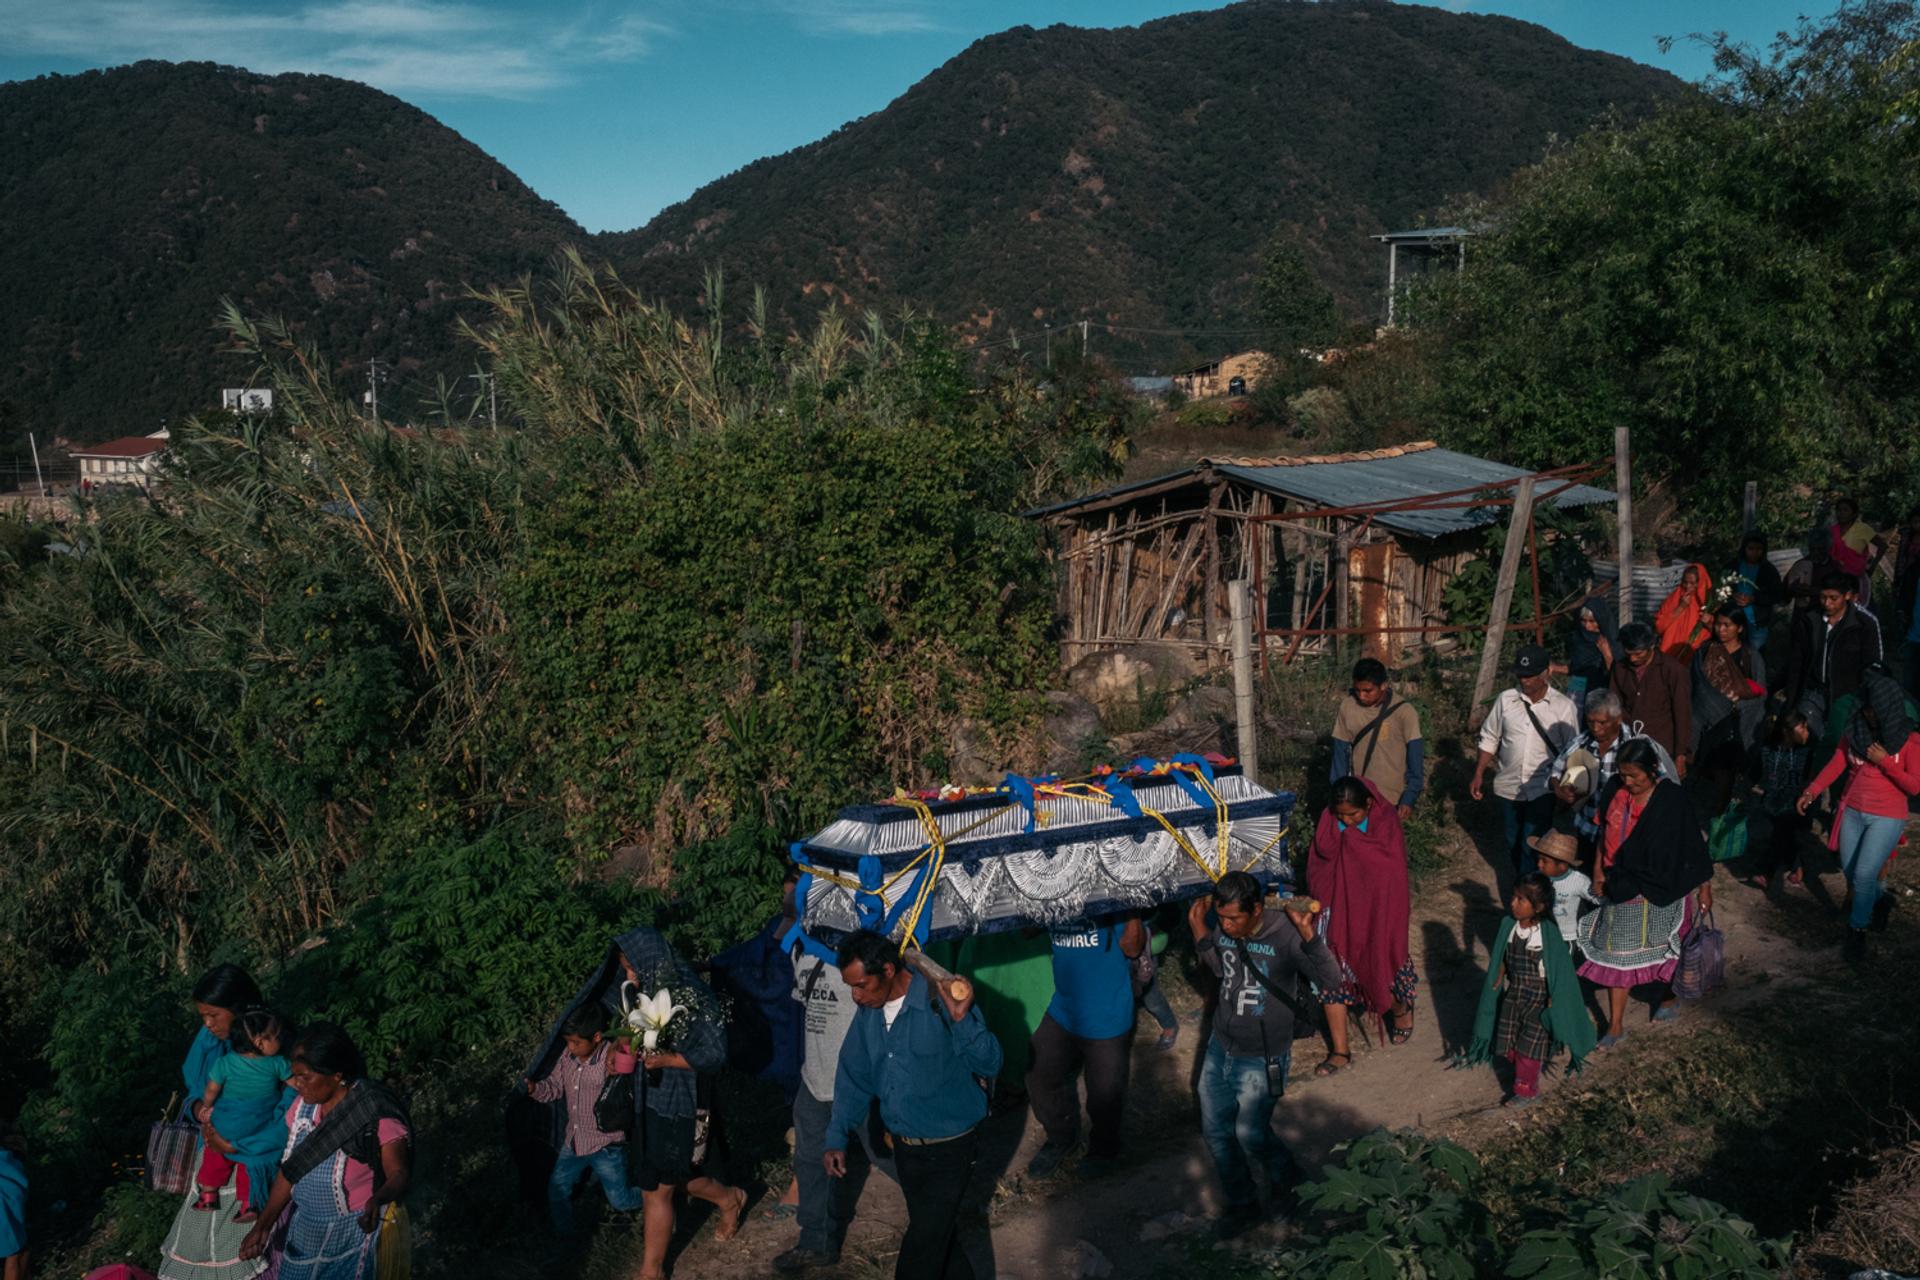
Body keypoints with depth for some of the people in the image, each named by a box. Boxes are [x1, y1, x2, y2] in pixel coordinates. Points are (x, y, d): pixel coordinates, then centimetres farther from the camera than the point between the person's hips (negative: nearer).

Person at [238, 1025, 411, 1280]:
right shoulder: (305, 1105, -4)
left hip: (352, 1233, -6)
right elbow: (290, 1169, 5)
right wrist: (263, 1225, 2)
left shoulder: (376, 1114, -25)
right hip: (304, 1229, 6)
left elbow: (399, 1174, -29)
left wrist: (378, 1200, -49)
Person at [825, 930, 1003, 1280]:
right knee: (941, 1234, 23)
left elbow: (990, 1065, -25)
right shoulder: (869, 1011, -3)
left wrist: (963, 1021, -41)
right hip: (904, 1144, 6)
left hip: (948, 1149, -6)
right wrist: (837, 1139, 1)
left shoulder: (943, 1001, -24)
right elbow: (853, 1077, 7)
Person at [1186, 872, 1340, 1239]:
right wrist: (1199, 928, -2)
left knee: (1251, 1134, 3)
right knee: (1216, 1130, 13)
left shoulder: (1285, 933, -25)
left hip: (1262, 1060, -6)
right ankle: (1242, 1204, 35)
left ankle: (1288, 1184, 35)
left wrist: (1309, 934, -45)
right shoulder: (1225, 930, -8)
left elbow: (1330, 981, -30)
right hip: (1220, 1048, 6)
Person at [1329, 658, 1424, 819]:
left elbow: (1415, 758, -13)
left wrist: (1410, 798, -16)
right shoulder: (1347, 706, -9)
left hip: (1392, 798, -3)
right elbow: (1340, 753, -2)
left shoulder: (1403, 712, -18)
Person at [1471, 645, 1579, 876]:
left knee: (1532, 846, -10)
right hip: (1508, 786, 3)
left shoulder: (1564, 706, -8)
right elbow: (1489, 739, 7)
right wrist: (1478, 775, 4)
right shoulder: (1506, 699, -2)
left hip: (1543, 790, -3)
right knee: (1513, 844, 15)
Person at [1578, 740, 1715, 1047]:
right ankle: (1616, 1024, 17)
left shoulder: (1672, 800, -18)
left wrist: (1705, 887, -5)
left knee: (1666, 950, 18)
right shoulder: (1615, 791, -6)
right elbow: (1602, 835, 4)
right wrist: (1598, 873, 0)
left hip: (1657, 893, -4)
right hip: (1618, 889, 4)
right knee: (1616, 954, 8)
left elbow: (1693, 845, -10)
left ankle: (1669, 998, 45)